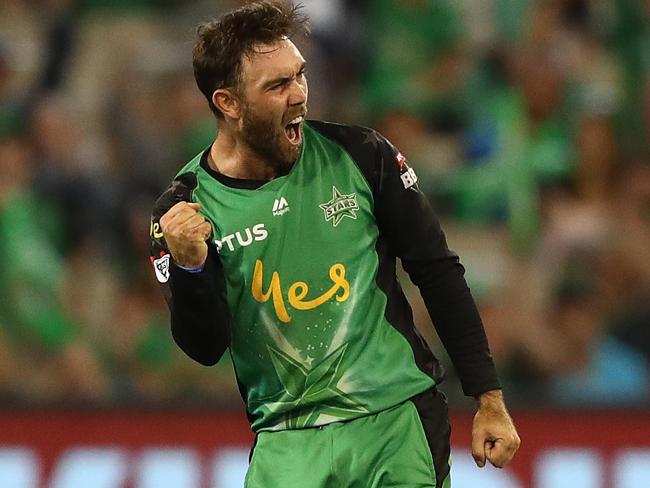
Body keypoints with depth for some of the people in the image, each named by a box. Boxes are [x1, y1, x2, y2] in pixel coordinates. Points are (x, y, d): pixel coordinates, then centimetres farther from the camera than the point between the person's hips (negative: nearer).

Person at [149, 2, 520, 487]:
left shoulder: (358, 155, -4)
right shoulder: (185, 208, -5)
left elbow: (438, 272, 4)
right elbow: (206, 349, -6)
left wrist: (489, 399, 2)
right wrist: (189, 268, -26)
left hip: (401, 416, 1)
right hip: (289, 441, 0)